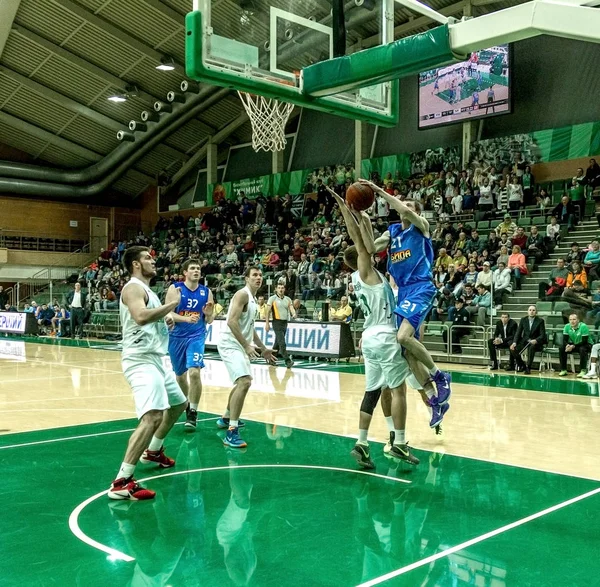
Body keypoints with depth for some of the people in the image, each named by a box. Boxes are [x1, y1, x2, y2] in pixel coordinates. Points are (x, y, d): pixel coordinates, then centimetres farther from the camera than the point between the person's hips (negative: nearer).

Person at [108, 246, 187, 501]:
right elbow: (141, 317, -32)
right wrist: (171, 303, -20)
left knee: (179, 404, 26)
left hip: (157, 358, 11)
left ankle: (153, 451, 43)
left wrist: (166, 320, 13)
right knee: (153, 416, -26)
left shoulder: (147, 290, 19)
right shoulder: (133, 287, -12)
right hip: (141, 360, -11)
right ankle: (121, 482, -25)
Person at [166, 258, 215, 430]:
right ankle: (185, 404, 40)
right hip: (176, 337, 1)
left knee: (194, 372, -20)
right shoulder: (175, 288, -5)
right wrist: (186, 318, -27)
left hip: (196, 336, -1)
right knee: (180, 375, 15)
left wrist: (208, 314, -15)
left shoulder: (206, 292, 2)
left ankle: (193, 413, -11)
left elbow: (209, 321, 7)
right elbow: (168, 313, -12)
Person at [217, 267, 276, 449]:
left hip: (240, 345, 11)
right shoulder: (242, 294, -14)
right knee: (244, 382, -24)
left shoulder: (252, 298, 17)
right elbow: (232, 322, -24)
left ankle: (226, 418, 44)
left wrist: (263, 348, 25)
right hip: (231, 344, -11)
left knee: (243, 382, 26)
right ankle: (232, 432, -24)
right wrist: (247, 345, -27)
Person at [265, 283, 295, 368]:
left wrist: (294, 314, -23)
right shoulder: (272, 298, -2)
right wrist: (267, 323, -8)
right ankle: (287, 361, -18)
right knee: (282, 343, -14)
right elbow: (268, 311, -3)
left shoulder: (288, 299, 11)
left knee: (278, 342, 13)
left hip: (285, 322, 6)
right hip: (277, 322, -6)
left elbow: (291, 309, 1)